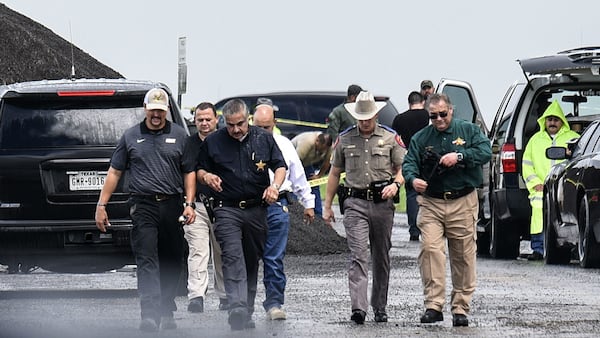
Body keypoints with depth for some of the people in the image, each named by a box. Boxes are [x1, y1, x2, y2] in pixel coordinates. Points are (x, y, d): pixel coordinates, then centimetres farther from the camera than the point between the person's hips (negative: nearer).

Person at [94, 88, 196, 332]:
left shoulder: (179, 136, 11)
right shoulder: (131, 137, 9)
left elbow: (189, 172, 12)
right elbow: (115, 172, 12)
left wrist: (189, 204, 0)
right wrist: (101, 205, 7)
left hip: (172, 206, 2)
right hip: (143, 207, -2)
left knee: (172, 262, 7)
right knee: (147, 260, -13)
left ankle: (167, 312, 20)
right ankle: (150, 315, -22)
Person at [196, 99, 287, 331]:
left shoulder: (264, 139, 7)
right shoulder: (212, 142, 4)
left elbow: (280, 166, 13)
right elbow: (199, 170, 13)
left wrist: (275, 185, -7)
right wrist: (206, 176, -10)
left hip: (257, 209, 2)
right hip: (227, 209, -2)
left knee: (252, 262, 8)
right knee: (233, 259, -19)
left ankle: (247, 314, 18)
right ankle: (237, 309, -31)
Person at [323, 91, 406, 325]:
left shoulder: (390, 138, 6)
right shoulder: (344, 140, 8)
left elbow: (402, 169, 8)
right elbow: (334, 174, 15)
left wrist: (395, 184, -15)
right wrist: (327, 206, 12)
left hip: (383, 203, 1)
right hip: (355, 203, -1)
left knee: (381, 257, 8)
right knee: (358, 255, -13)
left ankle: (379, 307, 20)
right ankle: (358, 308, -23)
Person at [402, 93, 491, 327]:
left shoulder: (469, 131, 8)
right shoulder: (420, 138, 13)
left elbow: (485, 152, -4)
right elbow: (408, 163, 6)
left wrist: (459, 156, -17)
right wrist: (413, 179, -16)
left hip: (463, 203, -1)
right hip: (431, 204, 1)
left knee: (463, 256, 2)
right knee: (430, 248, -18)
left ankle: (460, 308, 11)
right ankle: (433, 305, -18)